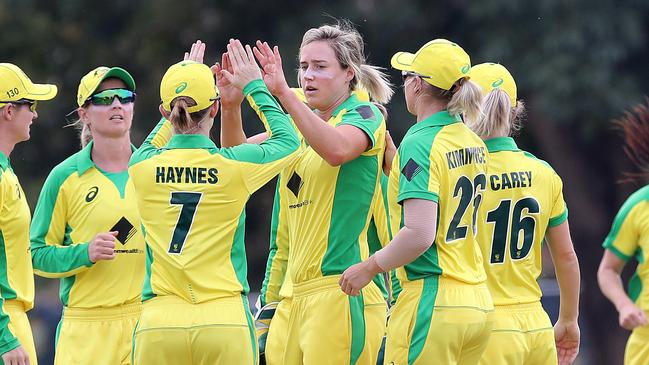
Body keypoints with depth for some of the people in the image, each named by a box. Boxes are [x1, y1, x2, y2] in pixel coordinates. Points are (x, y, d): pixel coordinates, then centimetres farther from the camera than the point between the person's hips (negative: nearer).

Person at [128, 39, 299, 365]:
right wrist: (255, 87, 28)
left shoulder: (142, 166, 2)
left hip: (158, 324, 1)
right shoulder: (234, 166, -3)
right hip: (224, 320, -1)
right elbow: (288, 140, 19)